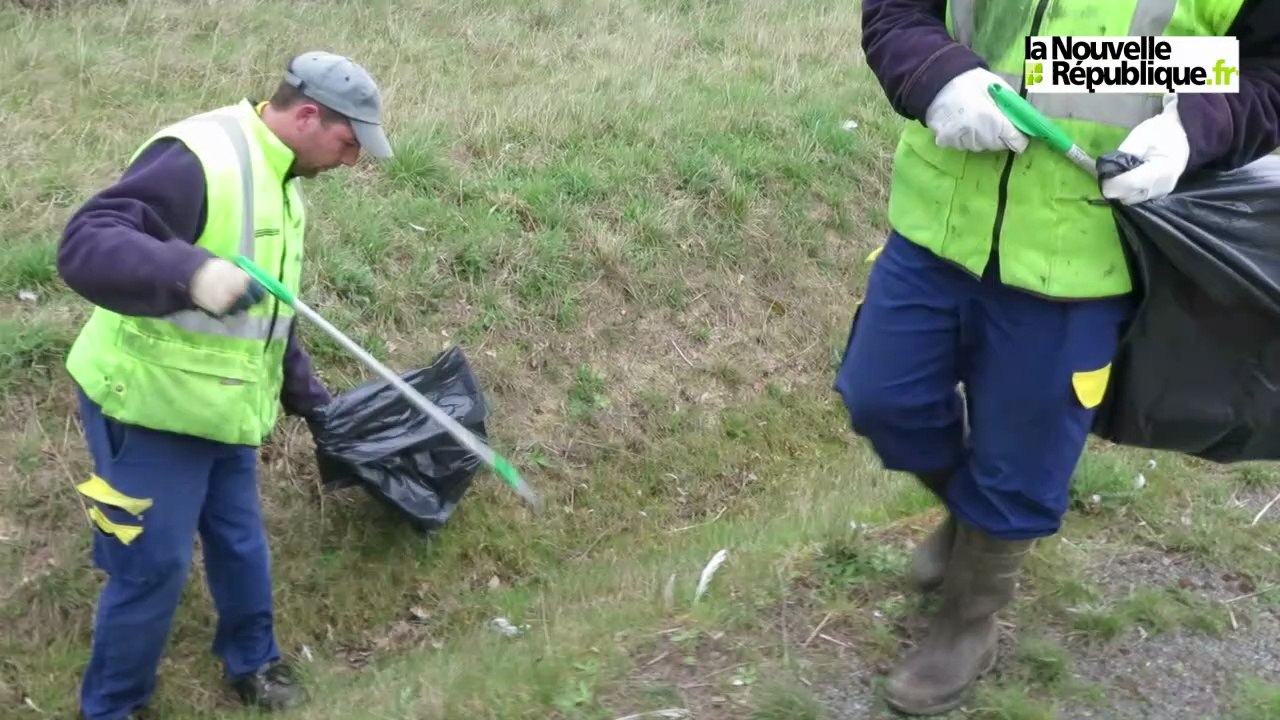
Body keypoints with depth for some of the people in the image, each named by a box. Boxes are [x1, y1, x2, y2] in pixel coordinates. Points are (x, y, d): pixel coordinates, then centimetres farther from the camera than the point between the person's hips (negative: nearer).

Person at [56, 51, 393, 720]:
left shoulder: (277, 181, 10)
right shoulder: (197, 158, -23)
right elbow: (84, 245, -32)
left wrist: (305, 392, 24)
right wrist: (191, 273, -47)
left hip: (220, 407, 9)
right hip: (149, 407, -9)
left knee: (242, 545, 18)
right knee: (153, 568, 1)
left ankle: (252, 662, 40)